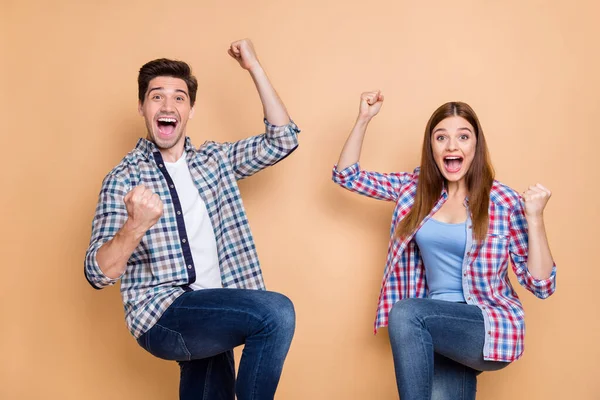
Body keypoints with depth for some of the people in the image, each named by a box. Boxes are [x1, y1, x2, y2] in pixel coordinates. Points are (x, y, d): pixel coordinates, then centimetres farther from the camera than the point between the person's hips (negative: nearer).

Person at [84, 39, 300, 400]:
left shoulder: (214, 160, 10)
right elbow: (98, 274, -13)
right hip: (162, 315, -5)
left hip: (209, 315, 6)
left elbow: (283, 140, 5)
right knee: (277, 312, -25)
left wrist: (254, 67, 0)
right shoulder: (124, 178, -5)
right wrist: (135, 227, -33)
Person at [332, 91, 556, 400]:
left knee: (405, 313, -28)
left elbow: (541, 286, -5)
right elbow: (347, 175, 8)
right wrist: (364, 118, -3)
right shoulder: (415, 188, 6)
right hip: (439, 330, 3)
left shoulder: (503, 202, -5)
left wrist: (534, 218, -18)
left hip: (493, 327, -3)